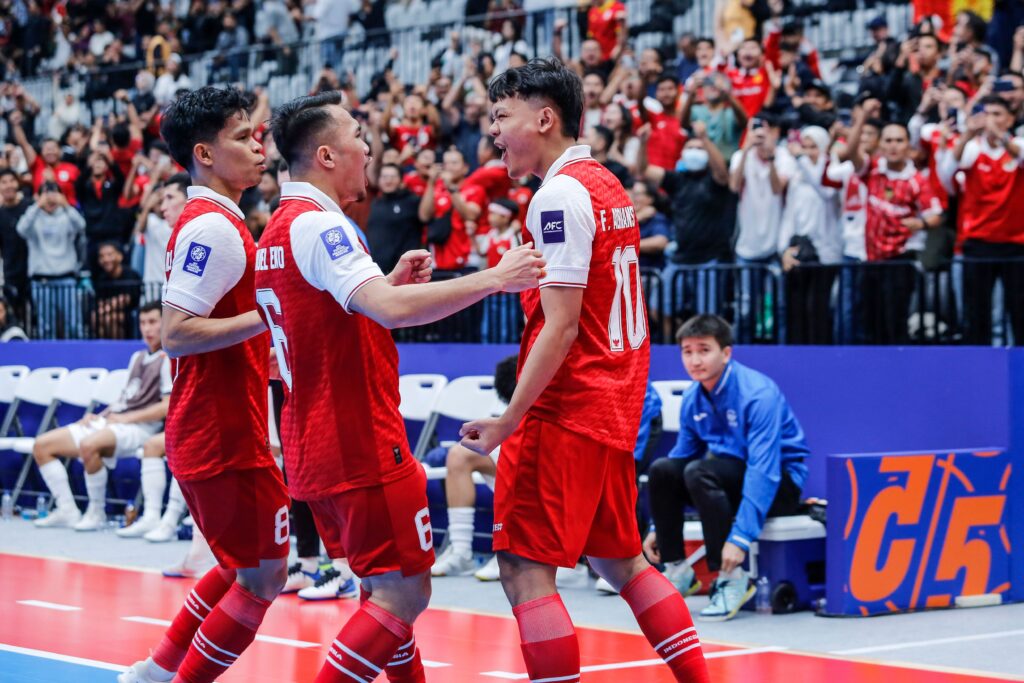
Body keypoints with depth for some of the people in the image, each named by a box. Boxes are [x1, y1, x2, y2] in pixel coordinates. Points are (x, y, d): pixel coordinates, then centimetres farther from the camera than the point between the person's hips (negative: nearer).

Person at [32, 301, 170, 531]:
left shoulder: (169, 360, -4)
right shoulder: (138, 357, 22)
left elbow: (169, 407, -14)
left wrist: (126, 418, -14)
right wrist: (98, 416, 7)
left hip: (138, 429, -9)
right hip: (108, 422, 9)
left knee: (89, 444, -39)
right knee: (42, 445, 1)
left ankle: (97, 512, -21)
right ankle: (67, 511, -2)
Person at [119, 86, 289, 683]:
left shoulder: (215, 223, 14)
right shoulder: (213, 227, -16)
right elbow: (176, 334, -23)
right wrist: (269, 317, -23)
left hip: (214, 429, 10)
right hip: (226, 437, -10)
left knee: (244, 567, 21)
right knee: (264, 577, -2)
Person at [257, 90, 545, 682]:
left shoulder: (279, 229, 15)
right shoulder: (317, 224, -17)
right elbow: (391, 310, -31)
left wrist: (391, 281, 15)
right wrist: (494, 278, -28)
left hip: (316, 449, 10)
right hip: (362, 447, -10)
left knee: (384, 587, 18)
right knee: (404, 593, -7)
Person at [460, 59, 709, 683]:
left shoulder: (561, 194, -14)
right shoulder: (609, 186, 13)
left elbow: (561, 326, -20)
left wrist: (510, 419, -20)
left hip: (565, 409, -10)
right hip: (616, 407, 10)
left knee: (525, 569, -8)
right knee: (620, 560, 19)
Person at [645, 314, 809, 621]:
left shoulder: (758, 394, -23)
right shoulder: (693, 399, 0)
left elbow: (763, 470, -30)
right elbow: (682, 456, 11)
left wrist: (741, 536, -38)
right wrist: (660, 527, 6)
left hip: (781, 483, -7)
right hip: (734, 473, 7)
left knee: (699, 472, -31)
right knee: (662, 470, -14)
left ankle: (732, 579, -23)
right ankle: (677, 570, -2)